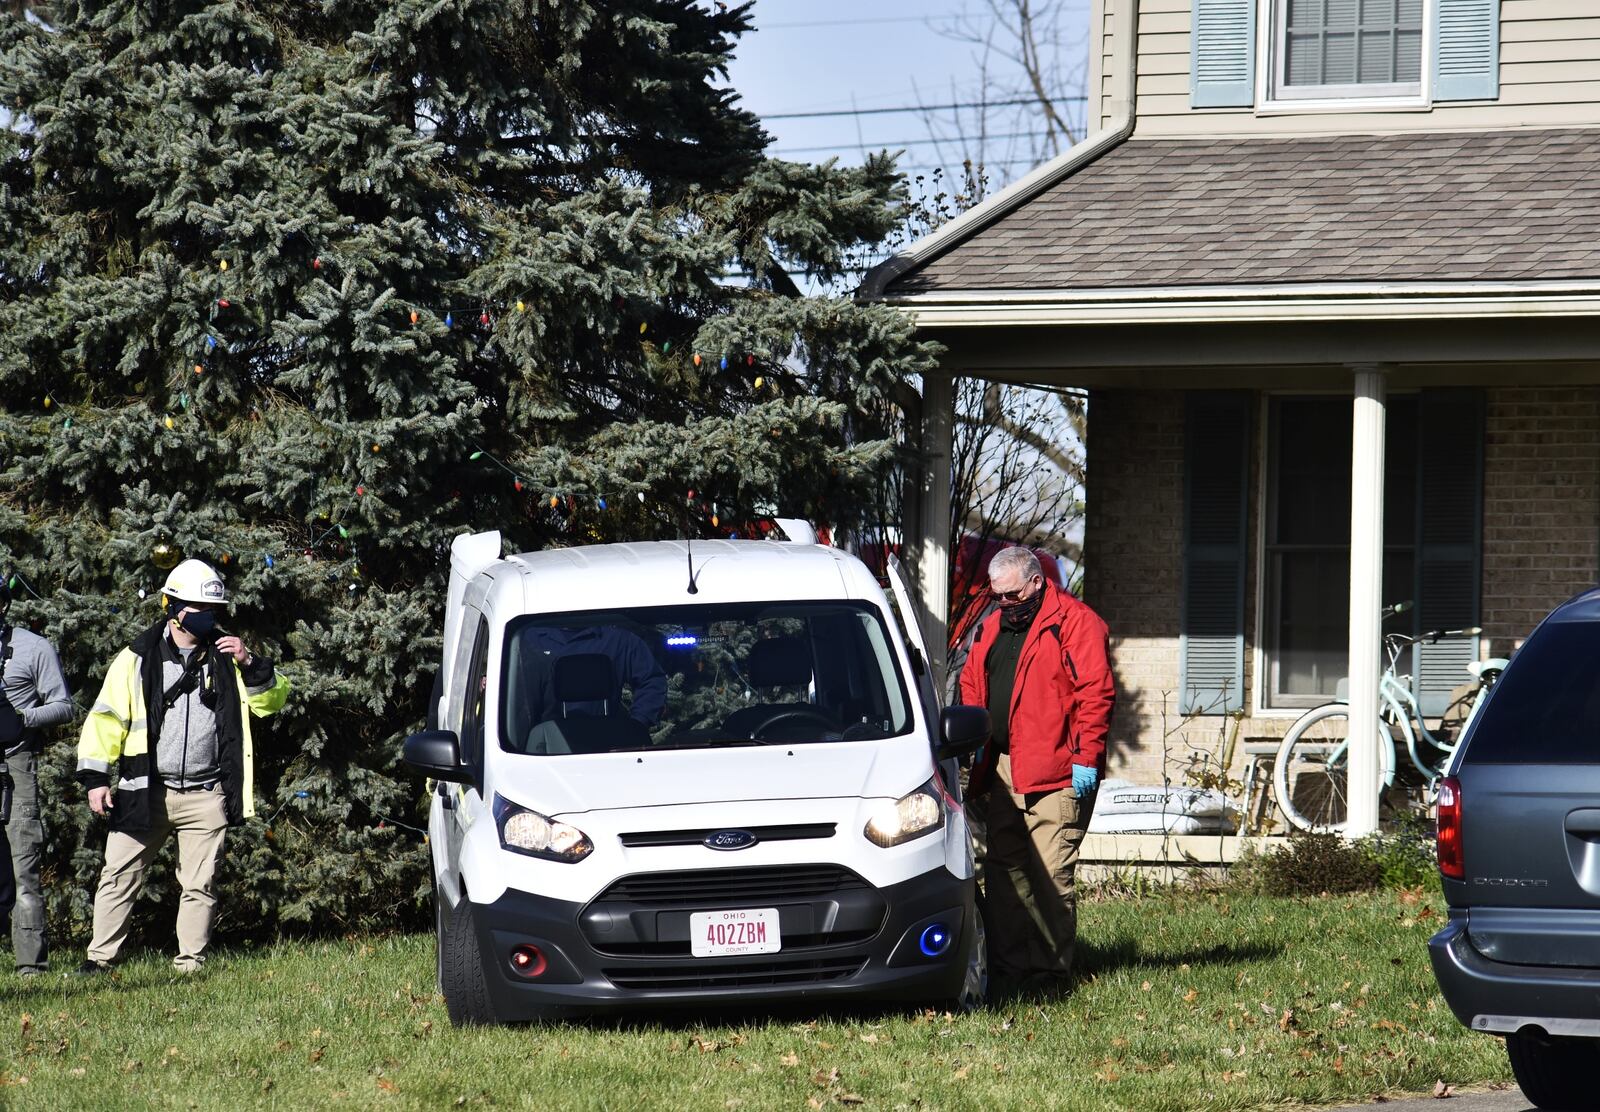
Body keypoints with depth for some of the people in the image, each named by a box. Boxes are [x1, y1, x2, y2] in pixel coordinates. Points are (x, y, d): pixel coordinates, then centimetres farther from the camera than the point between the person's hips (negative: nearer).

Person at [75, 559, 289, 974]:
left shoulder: (226, 656, 9)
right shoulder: (137, 659, 3)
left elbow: (273, 699, 9)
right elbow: (106, 717, 2)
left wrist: (250, 666, -9)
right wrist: (95, 777, -4)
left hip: (205, 797, 1)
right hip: (145, 793, -1)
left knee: (199, 885, 4)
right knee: (118, 877, 0)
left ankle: (190, 964, 10)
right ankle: (100, 957, 8)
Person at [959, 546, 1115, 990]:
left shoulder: (1075, 622, -6)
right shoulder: (993, 627, 18)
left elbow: (1096, 692, -11)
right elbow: (971, 686, 27)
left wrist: (1085, 758, -16)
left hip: (1055, 774, -8)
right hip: (999, 772, 8)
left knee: (1050, 874, -8)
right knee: (1003, 869, 9)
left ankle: (1051, 967, -3)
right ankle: (1005, 963, 14)